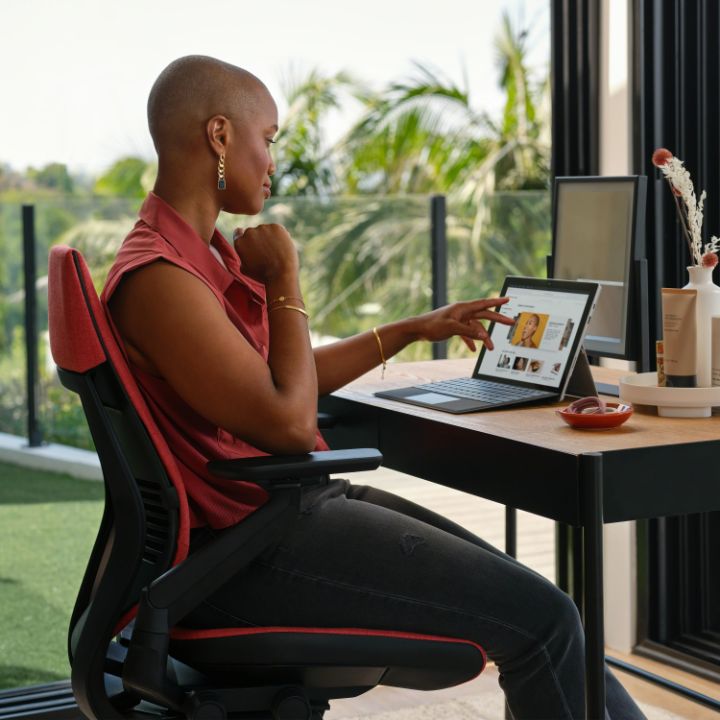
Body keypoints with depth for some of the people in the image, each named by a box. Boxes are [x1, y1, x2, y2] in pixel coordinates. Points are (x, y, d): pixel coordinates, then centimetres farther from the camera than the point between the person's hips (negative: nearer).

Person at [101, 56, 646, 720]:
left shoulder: (205, 252, 11)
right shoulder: (158, 276, -20)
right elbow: (288, 420, -21)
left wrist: (414, 329, 24)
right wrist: (285, 281, -11)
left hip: (292, 503, 10)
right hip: (254, 550, -10)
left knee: (527, 598, 6)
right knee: (542, 619, -12)